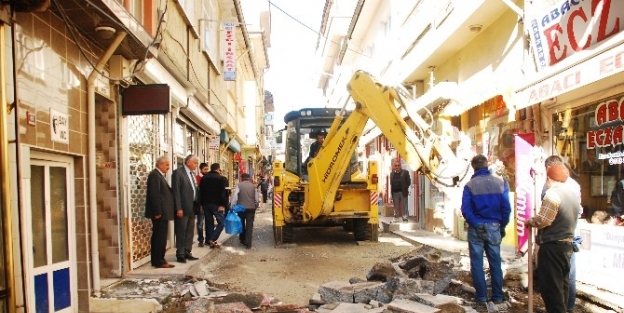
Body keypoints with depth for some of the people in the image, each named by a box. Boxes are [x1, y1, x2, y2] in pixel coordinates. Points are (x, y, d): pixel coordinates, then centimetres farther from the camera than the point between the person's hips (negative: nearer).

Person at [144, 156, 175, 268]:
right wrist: (158, 212, -21)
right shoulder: (155, 175, -14)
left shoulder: (159, 175, 17)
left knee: (158, 237, 13)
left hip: (162, 212, 10)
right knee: (160, 237, -5)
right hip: (160, 213, -10)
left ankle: (156, 260, 20)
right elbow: (155, 195, -20)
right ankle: (159, 261, 0)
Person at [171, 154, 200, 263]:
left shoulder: (192, 174, 14)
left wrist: (199, 204, 6)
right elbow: (176, 191, -14)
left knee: (190, 231, 12)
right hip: (183, 208, -8)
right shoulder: (178, 172, -10)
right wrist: (178, 208, -18)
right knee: (181, 232, 1)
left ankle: (187, 252, 20)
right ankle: (180, 254, 9)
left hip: (192, 207, 8)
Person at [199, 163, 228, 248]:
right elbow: (222, 192, -13)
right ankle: (212, 239, -13)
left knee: (209, 222, 12)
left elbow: (201, 191, 12)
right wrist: (222, 204, -12)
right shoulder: (220, 178, -6)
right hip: (216, 204, -6)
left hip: (206, 203, 6)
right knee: (221, 222, -1)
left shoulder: (204, 178, 11)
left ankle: (208, 240, 12)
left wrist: (202, 204, 13)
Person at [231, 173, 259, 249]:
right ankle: (248, 244, -3)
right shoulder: (253, 186, 5)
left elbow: (235, 196, -10)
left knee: (242, 224, 18)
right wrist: (255, 207, 18)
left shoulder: (239, 185, -3)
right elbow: (256, 198, 8)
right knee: (249, 226, 1)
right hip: (251, 208, 1)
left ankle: (242, 240, 31)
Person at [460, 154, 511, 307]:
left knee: (477, 263, 7)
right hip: (493, 227, 2)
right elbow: (506, 208, -2)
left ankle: (481, 297, 11)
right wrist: (502, 226, 6)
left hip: (476, 228, -2)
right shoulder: (500, 183, -2)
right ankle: (497, 296, 19)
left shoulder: (470, 185, -8)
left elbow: (466, 209, -14)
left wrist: (475, 224, -6)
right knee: (495, 262, 13)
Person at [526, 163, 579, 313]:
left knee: (550, 284, -1)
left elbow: (543, 220, -24)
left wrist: (529, 222, -6)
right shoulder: (573, 193, 9)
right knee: (562, 281, 19)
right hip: (567, 243, 9)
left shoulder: (553, 194, -19)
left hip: (552, 245, -9)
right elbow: (568, 217, 12)